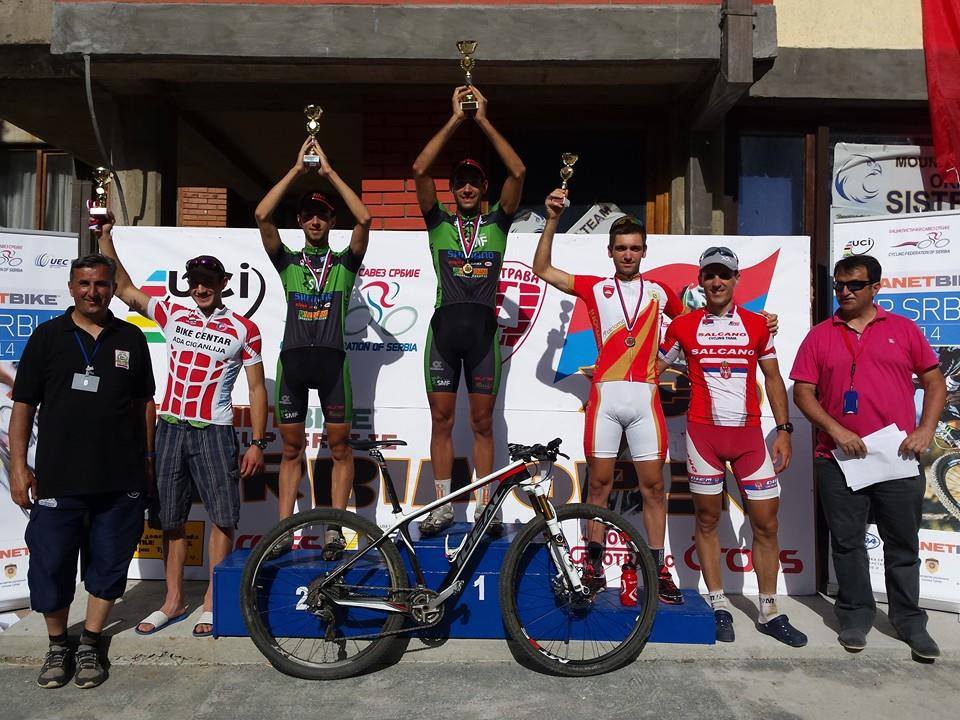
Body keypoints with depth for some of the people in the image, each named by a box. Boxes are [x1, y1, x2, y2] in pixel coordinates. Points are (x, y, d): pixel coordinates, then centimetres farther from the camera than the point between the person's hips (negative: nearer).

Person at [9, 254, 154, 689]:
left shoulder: (131, 339, 6)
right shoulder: (47, 336, 2)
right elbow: (23, 405, 3)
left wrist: (142, 463, 10)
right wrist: (18, 466, -3)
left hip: (120, 478, 1)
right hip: (57, 478, -1)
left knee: (108, 564, 9)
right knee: (50, 566, 7)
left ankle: (90, 644, 26)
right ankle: (58, 645, 28)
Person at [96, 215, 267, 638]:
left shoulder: (244, 329, -1)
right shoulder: (172, 314, 8)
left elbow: (257, 387, -1)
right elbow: (124, 288, 7)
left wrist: (258, 442, -6)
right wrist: (105, 237, -1)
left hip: (214, 433, -3)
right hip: (170, 429, 3)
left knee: (223, 519, -2)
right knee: (171, 520, 10)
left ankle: (212, 603, 12)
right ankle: (173, 601, 23)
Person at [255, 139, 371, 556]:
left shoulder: (345, 263, 11)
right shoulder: (288, 262, 14)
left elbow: (364, 218, -5)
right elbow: (262, 216, -1)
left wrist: (330, 172, -2)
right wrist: (297, 170, 0)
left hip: (331, 358, -1)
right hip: (292, 357, 1)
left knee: (339, 446, 0)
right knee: (291, 448, 6)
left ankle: (335, 530, 7)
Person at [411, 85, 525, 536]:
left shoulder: (497, 222, 9)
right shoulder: (439, 222, 9)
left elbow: (518, 172, -4)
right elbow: (419, 170, -4)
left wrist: (484, 120, -5)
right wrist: (455, 119, -5)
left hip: (483, 329, 0)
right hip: (444, 326, 1)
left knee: (482, 424, 6)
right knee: (441, 420, 5)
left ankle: (484, 506, 15)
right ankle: (443, 505, 16)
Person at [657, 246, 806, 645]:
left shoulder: (757, 324, 7)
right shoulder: (682, 325, 4)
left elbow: (772, 378, 10)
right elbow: (655, 368, 12)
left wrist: (784, 429, 4)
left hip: (749, 433, 1)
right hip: (703, 432, -1)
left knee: (766, 523, 3)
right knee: (707, 520, 6)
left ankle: (770, 613, 17)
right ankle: (719, 608, 19)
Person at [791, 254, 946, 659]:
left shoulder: (903, 329, 6)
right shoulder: (820, 336, 5)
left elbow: (935, 382, 9)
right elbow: (802, 392, 1)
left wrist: (925, 429, -4)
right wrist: (836, 430, -11)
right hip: (839, 459, 0)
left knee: (903, 545, 10)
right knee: (847, 543, 8)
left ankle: (909, 621, 25)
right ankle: (855, 615, 22)